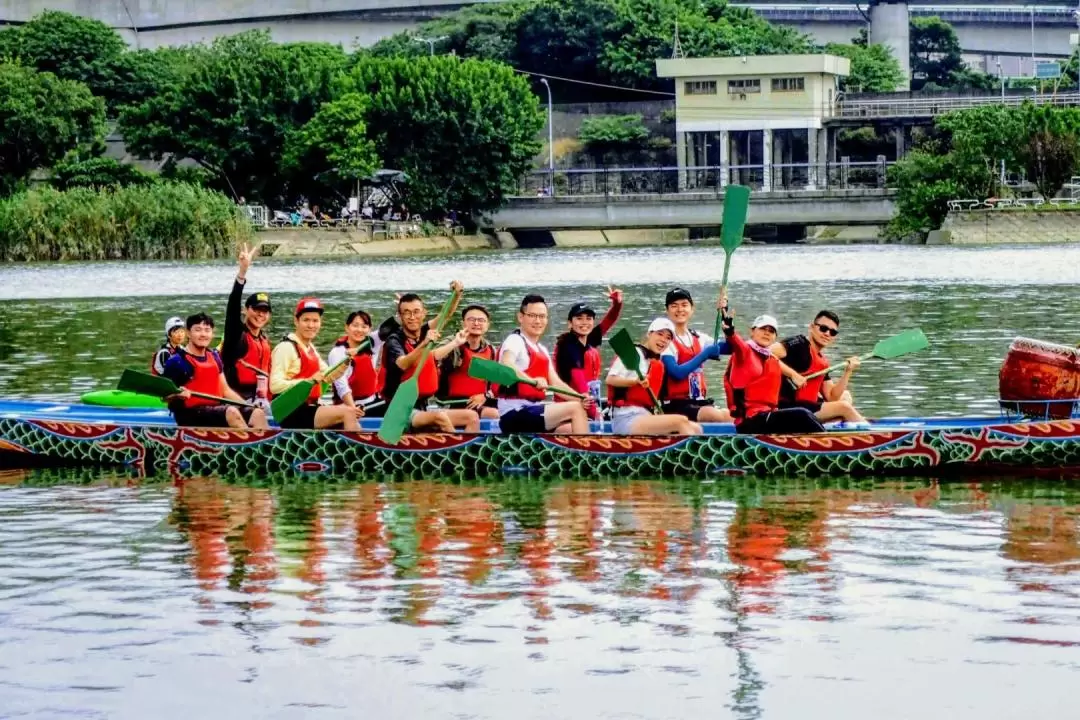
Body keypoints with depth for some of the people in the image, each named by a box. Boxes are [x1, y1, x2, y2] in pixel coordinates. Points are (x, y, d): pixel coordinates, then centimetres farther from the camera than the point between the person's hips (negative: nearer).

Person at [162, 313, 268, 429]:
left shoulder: (214, 357, 18)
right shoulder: (177, 361, -4)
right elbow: (165, 396, -5)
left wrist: (249, 406, 10)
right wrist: (177, 396, -28)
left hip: (217, 408, 7)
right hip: (191, 413, -7)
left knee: (258, 414, -14)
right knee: (232, 412, -32)